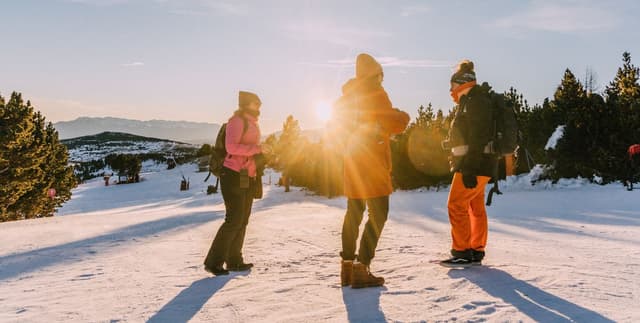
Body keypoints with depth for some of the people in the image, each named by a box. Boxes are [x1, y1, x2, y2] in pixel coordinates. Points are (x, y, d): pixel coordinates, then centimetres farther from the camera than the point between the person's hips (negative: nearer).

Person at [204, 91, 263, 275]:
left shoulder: (252, 124, 19)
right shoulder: (237, 121, -10)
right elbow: (231, 146, -23)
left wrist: (259, 157, 6)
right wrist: (255, 149, -20)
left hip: (248, 178, 9)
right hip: (234, 176, -9)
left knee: (243, 220, 11)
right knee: (234, 220, -10)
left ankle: (234, 260, 20)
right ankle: (213, 262, -2)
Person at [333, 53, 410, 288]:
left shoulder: (349, 93, 14)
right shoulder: (375, 92, -9)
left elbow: (338, 114, 28)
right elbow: (392, 123, -16)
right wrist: (402, 117, 5)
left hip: (352, 160, 8)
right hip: (371, 161, -8)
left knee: (354, 211, 14)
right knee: (378, 213, -6)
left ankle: (347, 264, 17)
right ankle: (361, 268, -11)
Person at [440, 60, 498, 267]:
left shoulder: (476, 101, -12)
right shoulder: (473, 102, 20)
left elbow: (478, 138, -22)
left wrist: (469, 169, -25)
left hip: (475, 164, -11)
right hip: (478, 165, 11)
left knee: (456, 205, -9)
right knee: (476, 209, 12)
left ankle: (462, 253, -6)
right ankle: (476, 252, 19)